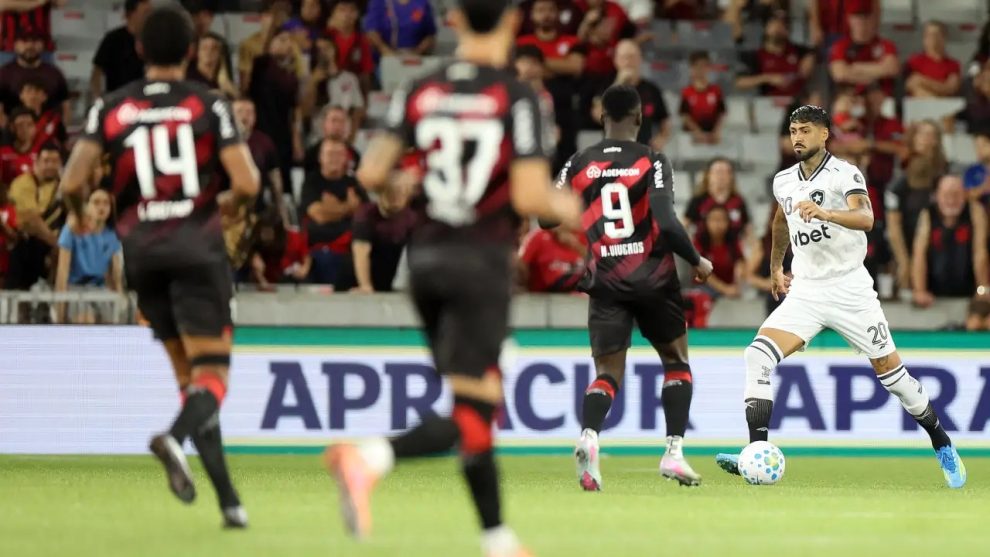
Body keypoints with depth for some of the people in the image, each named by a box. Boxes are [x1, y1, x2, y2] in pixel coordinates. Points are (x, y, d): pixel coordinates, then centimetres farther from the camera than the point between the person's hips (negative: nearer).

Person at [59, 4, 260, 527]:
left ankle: (228, 498, 7)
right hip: (197, 244, -3)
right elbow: (246, 183, -8)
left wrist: (78, 215, 16)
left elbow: (72, 181, -6)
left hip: (141, 249, 3)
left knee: (188, 373, 13)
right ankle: (174, 437, -38)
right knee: (211, 375, -4)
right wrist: (229, 204, 14)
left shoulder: (110, 108, 4)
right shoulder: (209, 104, -1)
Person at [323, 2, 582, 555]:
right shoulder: (518, 98, -9)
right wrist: (565, 206, 6)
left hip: (426, 257, 6)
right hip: (483, 261, -6)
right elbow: (529, 196, -15)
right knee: (472, 420, -7)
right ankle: (370, 457, -31)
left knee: (477, 407, 17)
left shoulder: (420, 92, 3)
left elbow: (372, 173, -1)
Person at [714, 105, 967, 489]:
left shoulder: (845, 174, -11)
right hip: (805, 291, 4)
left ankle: (942, 446, 24)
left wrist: (824, 212, -47)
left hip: (850, 289, -4)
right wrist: (775, 267, 38)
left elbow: (865, 218, -30)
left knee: (889, 369, 3)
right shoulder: (784, 182, 8)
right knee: (759, 356, -19)